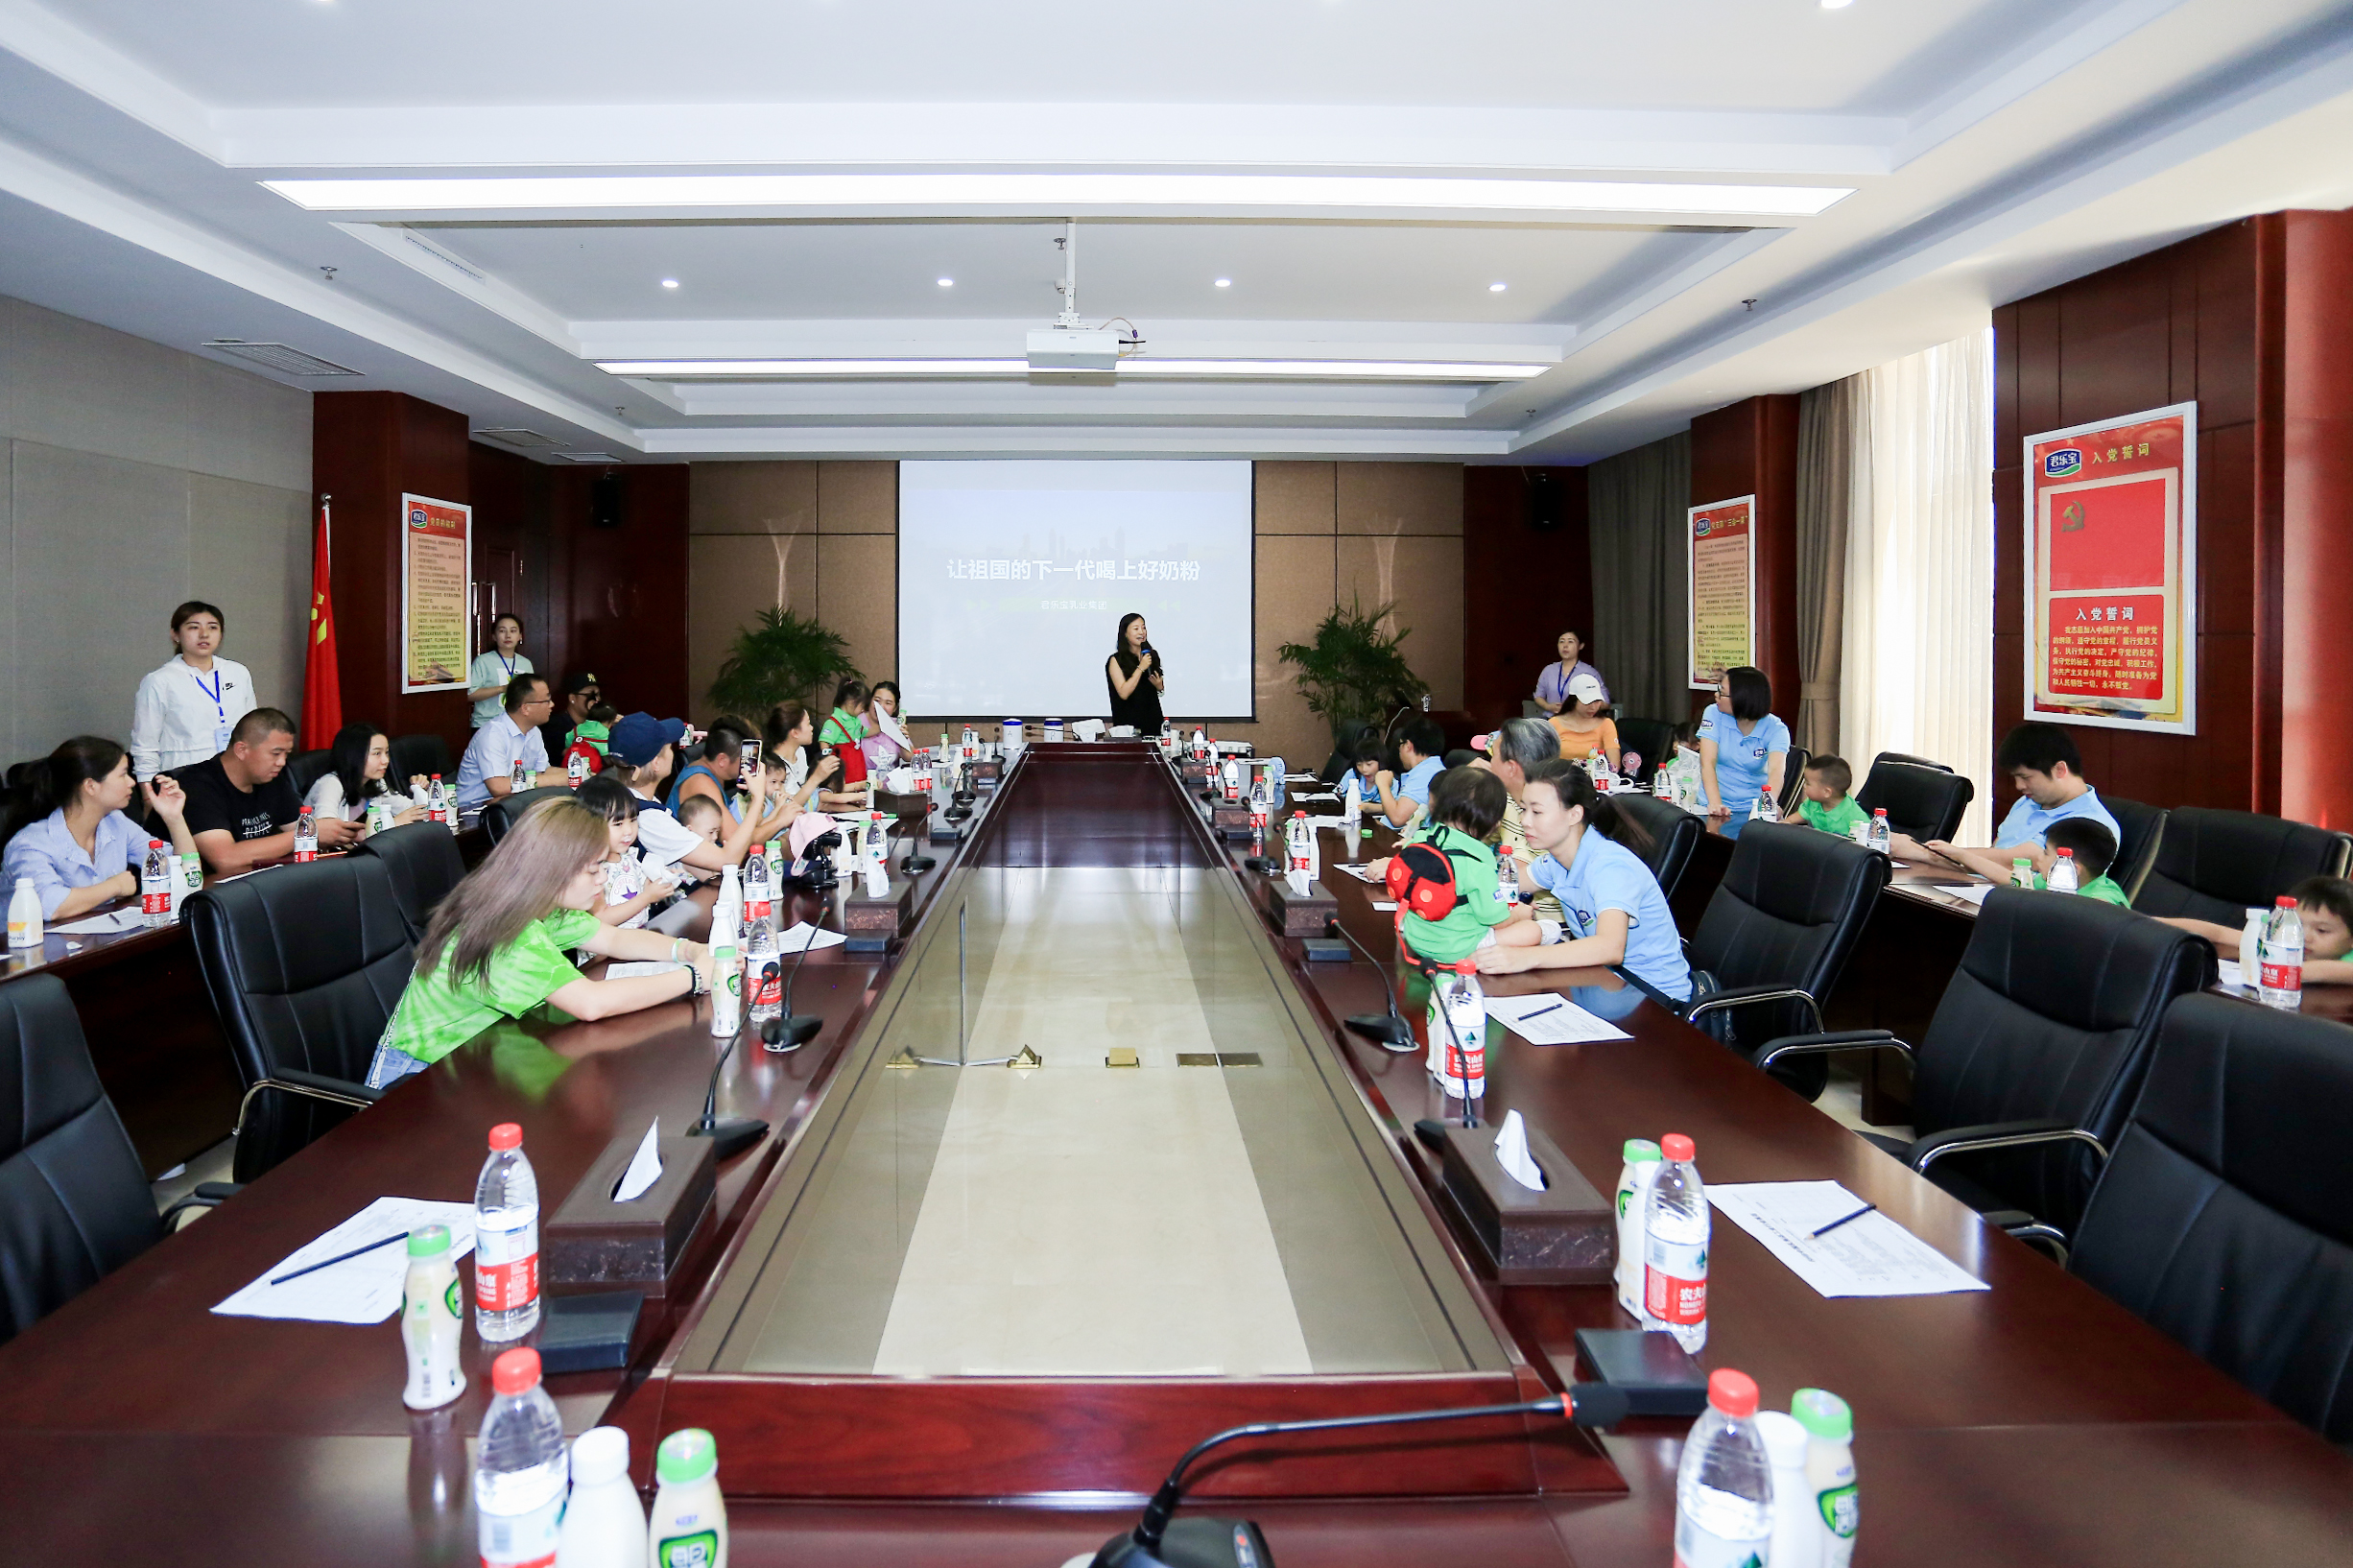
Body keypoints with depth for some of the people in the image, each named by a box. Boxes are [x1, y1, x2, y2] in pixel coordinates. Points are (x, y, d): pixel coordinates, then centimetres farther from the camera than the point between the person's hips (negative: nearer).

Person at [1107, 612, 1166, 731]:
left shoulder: (1152, 655, 9)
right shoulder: (1116, 660, -5)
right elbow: (1123, 693, -16)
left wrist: (1159, 685, -3)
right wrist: (1141, 668, -17)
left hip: (1152, 719, 4)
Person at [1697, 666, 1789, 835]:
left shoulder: (1776, 730, -6)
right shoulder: (1714, 715, -4)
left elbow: (1775, 771, -22)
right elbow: (1708, 763, -15)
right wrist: (1715, 804, -32)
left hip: (1751, 810, 0)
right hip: (1715, 808, 0)